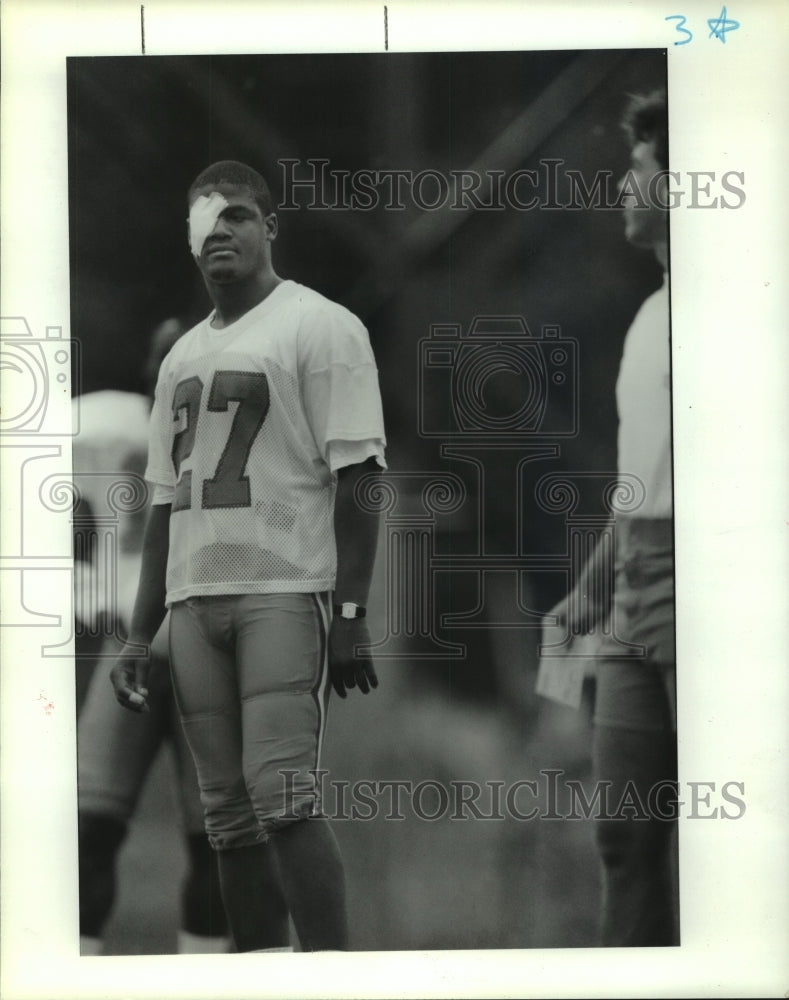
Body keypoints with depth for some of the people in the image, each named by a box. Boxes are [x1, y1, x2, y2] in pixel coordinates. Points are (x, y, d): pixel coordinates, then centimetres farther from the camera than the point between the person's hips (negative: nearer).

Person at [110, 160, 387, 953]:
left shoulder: (319, 327, -1)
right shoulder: (183, 355, 18)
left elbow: (354, 479, -8)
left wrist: (350, 614, -15)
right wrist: (139, 635, 14)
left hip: (284, 591, -6)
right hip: (193, 598, 6)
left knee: (282, 796, -15)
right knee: (227, 812, 6)